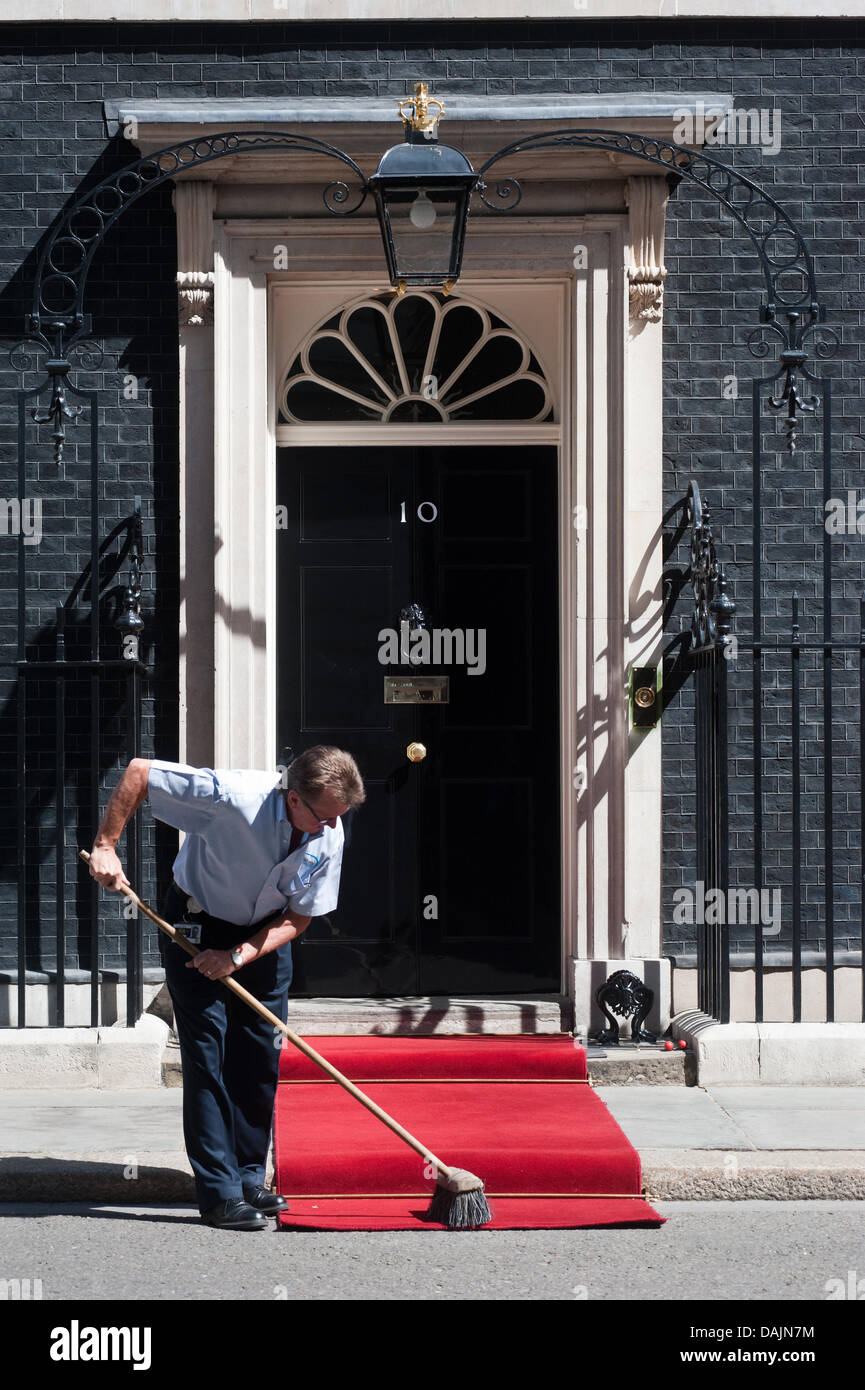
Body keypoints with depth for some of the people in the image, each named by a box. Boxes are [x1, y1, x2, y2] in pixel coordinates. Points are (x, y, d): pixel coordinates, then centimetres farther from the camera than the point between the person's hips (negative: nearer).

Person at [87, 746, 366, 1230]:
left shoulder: (329, 837, -18)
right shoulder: (233, 796, -33)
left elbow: (298, 918, -8)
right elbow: (138, 771, -26)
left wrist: (238, 956, -21)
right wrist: (106, 846, -26)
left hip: (265, 934, 5)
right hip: (198, 927, -5)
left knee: (262, 1058, 5)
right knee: (209, 1054, -9)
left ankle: (249, 1178, 17)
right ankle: (220, 1193, -5)